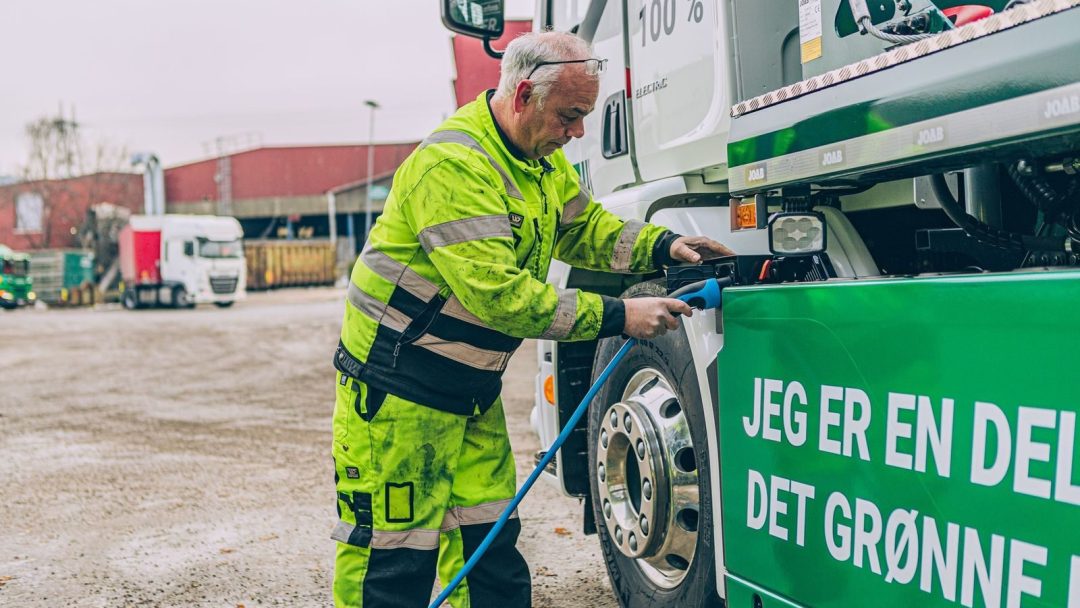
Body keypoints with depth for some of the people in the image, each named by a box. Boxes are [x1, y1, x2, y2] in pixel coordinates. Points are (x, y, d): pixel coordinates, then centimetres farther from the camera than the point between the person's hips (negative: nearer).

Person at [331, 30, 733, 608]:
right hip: (399, 390, -9)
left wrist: (661, 246, -2)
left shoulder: (541, 159, 7)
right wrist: (616, 316, -28)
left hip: (472, 388, 9)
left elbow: (583, 228, 17)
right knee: (393, 558, -1)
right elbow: (496, 292, -30)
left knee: (489, 541, 13)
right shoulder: (453, 164, -24)